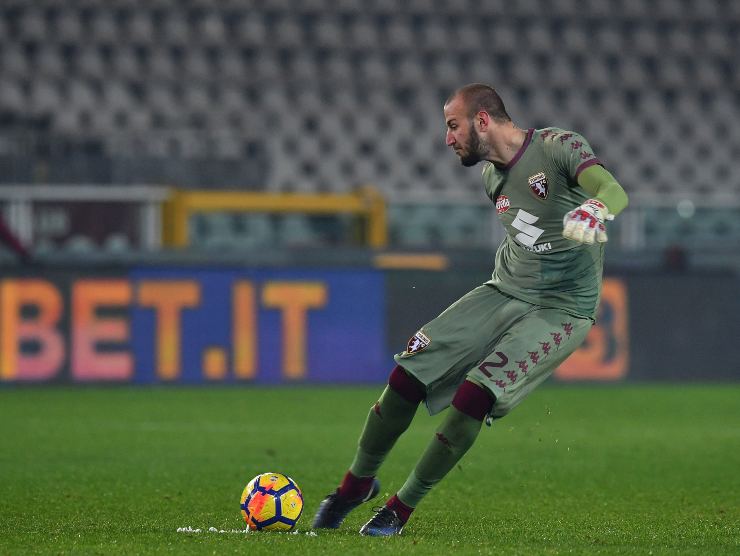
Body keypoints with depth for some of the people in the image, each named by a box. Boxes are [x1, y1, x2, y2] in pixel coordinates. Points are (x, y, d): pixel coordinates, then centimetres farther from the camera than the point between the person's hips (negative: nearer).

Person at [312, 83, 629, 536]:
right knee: (408, 375, -6)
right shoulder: (492, 175, 9)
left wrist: (593, 209, -54)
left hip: (562, 311, -7)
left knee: (475, 396, -24)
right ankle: (359, 481, 14)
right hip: (503, 292, 7)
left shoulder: (558, 147, -15)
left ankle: (404, 506, -8)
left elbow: (615, 191, -33)